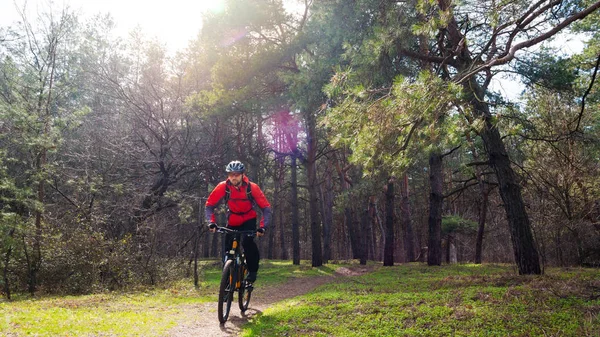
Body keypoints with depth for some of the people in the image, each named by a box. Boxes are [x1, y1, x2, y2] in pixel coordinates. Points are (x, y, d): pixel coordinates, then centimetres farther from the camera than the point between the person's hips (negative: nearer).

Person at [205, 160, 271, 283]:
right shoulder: (223, 187, -22)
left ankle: (252, 270, -7)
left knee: (247, 242, -27)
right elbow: (209, 206, -18)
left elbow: (266, 208, -22)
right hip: (232, 221, 2)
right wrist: (211, 223, -34)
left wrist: (263, 227, -34)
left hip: (249, 220, -2)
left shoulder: (252, 187, -25)